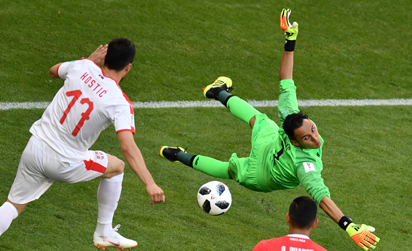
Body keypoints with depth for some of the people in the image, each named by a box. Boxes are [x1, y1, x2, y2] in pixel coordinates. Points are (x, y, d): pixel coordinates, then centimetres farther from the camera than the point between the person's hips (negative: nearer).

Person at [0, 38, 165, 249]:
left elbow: (53, 71, 20)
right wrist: (150, 184, -33)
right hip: (63, 164, -4)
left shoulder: (83, 67, -4)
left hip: (34, 148, 4)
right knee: (117, 167, 20)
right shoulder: (120, 104, -17)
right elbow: (128, 148, -28)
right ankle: (104, 233, 30)